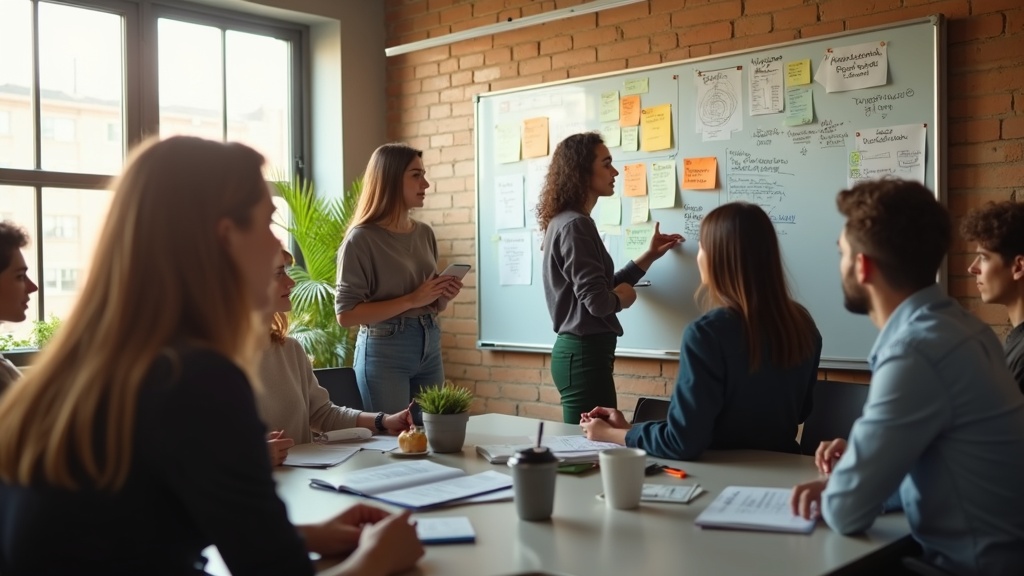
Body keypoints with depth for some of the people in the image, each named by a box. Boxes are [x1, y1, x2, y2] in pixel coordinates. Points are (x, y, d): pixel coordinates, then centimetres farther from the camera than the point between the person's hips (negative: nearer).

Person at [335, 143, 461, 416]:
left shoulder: (425, 234, 8)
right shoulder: (362, 239, -11)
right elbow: (346, 314, -15)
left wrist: (443, 296, -3)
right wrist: (411, 301, -19)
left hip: (430, 348, 6)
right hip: (384, 352, -6)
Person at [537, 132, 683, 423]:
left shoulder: (566, 222, 14)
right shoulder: (575, 226, -17)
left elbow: (601, 286, 17)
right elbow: (598, 302, -24)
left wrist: (651, 255, 19)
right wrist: (624, 297, -2)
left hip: (577, 350, 10)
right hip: (584, 354, -10)